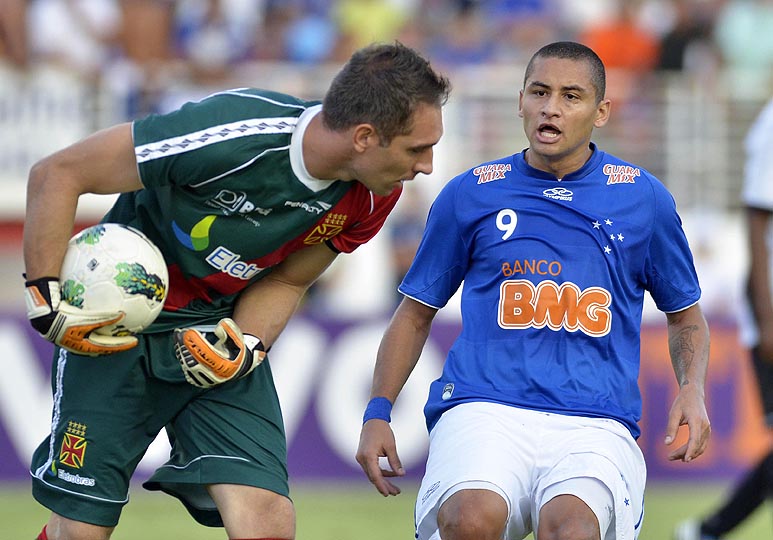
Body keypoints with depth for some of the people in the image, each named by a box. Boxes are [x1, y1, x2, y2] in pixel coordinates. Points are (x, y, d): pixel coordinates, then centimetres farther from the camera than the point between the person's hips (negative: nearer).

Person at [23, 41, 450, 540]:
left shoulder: (371, 198, -12)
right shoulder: (231, 136, -30)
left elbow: (287, 280, 6)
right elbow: (57, 175, -22)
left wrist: (248, 347, -14)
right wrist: (46, 302, -22)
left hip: (223, 333, 4)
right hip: (117, 330, -4)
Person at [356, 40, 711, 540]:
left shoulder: (643, 198, 12)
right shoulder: (470, 194, 12)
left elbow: (685, 315, 24)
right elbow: (416, 312, 20)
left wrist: (692, 392, 5)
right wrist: (378, 413, 9)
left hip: (596, 426, 0)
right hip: (484, 410, 0)